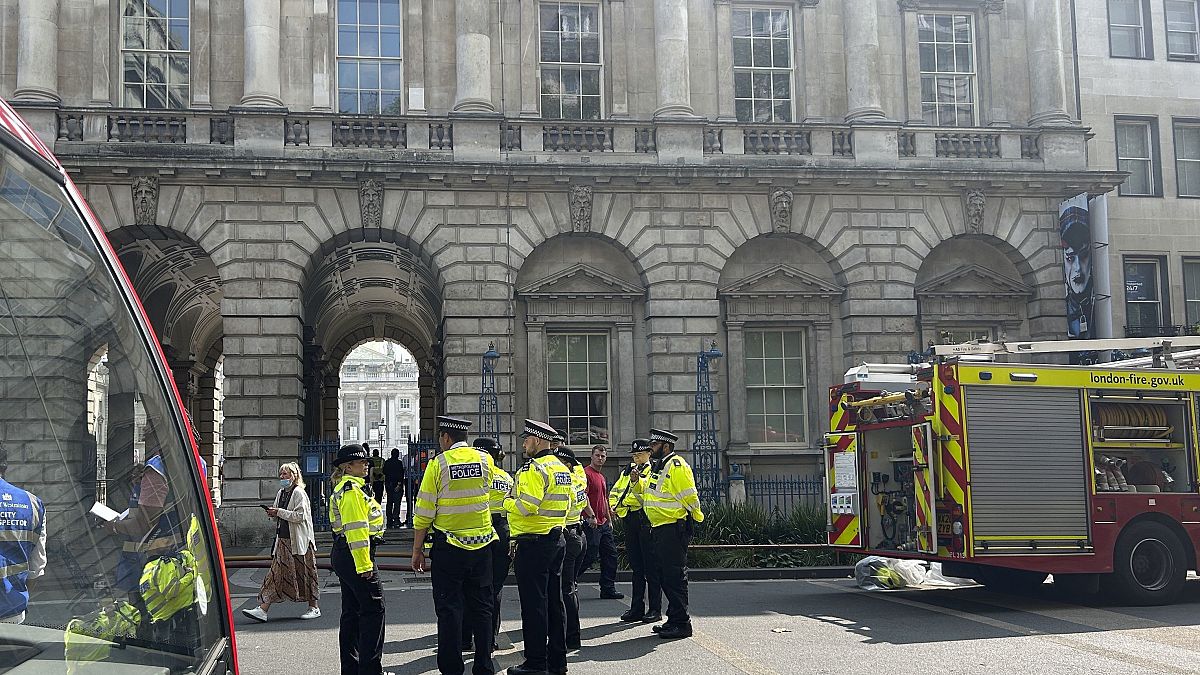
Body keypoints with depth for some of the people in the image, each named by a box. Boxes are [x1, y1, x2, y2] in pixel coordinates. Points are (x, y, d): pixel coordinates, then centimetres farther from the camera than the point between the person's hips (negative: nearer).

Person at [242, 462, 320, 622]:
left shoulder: (299, 493, -11)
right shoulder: (281, 493, 15)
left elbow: (300, 516, -19)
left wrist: (279, 512, -18)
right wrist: (273, 514, 1)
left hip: (298, 541, -8)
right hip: (283, 539, 8)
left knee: (304, 573, 1)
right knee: (276, 573, 3)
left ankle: (314, 607, 13)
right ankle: (263, 609, -1)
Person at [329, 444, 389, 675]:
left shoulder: (344, 488, 19)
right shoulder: (352, 489, -14)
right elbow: (355, 529, -21)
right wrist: (364, 564, -22)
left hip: (342, 556, 11)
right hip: (355, 555, -11)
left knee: (352, 612, 13)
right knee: (373, 609, -7)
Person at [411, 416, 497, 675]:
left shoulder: (438, 464, -8)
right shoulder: (485, 459, 3)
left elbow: (424, 512, -8)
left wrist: (417, 549, 0)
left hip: (448, 546, -3)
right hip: (482, 543, 4)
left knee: (449, 609, 3)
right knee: (481, 607, 11)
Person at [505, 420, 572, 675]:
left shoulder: (534, 468, -15)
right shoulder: (561, 468, 14)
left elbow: (525, 507, -24)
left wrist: (507, 502, -5)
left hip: (534, 543, -9)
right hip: (556, 539, 9)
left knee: (533, 604, -3)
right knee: (554, 602, 13)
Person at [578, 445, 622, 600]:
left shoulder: (602, 477, 20)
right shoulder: (586, 473, -9)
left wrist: (609, 520, 23)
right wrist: (591, 516, -23)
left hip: (603, 523, 9)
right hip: (592, 523, -9)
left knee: (610, 555, 7)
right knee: (590, 556, -9)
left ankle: (608, 589, 11)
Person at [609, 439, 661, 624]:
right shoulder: (627, 471, 18)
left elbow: (649, 489, -20)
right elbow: (615, 491, 19)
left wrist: (636, 480, -36)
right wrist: (613, 506, 1)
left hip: (647, 520, -7)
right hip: (630, 520, 7)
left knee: (651, 566, -3)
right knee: (636, 566, 11)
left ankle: (655, 610, 1)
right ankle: (637, 608, 17)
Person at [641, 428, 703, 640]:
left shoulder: (676, 466, -14)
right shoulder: (657, 467, 18)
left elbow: (689, 497, -17)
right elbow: (648, 496, 24)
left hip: (674, 529, -10)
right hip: (660, 529, 10)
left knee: (675, 576, -8)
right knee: (665, 575, 13)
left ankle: (681, 623, -4)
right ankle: (674, 619, 21)